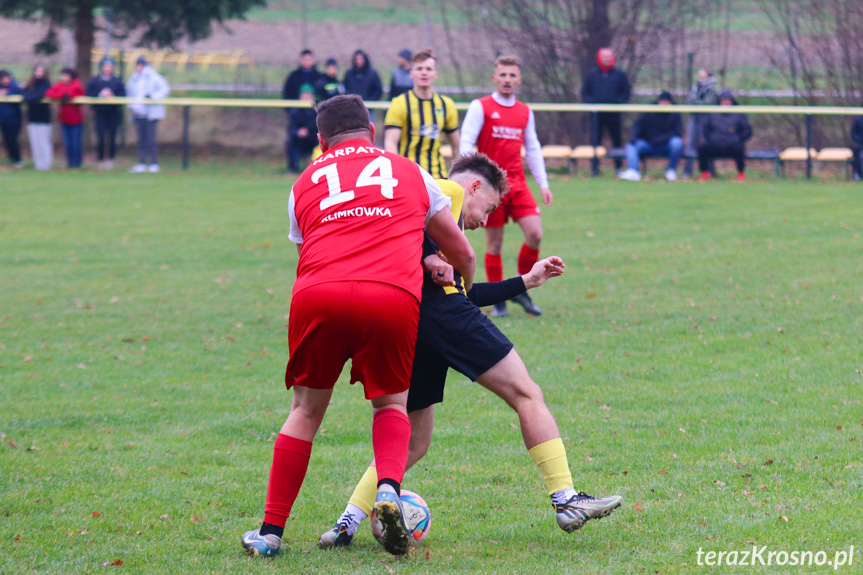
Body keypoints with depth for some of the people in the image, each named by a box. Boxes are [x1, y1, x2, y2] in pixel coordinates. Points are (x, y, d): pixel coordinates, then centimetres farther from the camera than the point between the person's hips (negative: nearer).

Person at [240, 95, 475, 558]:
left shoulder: (305, 183, 27)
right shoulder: (409, 172, 26)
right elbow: (462, 253, 31)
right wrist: (463, 295, 53)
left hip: (317, 296, 1)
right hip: (393, 297, -1)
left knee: (307, 410, 17)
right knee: (391, 403, 19)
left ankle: (271, 532, 15)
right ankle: (389, 487, -9)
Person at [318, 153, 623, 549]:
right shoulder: (450, 191, 10)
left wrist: (525, 281, 42)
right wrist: (428, 258, -17)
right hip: (439, 311, -9)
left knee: (413, 442, 16)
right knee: (527, 395, 0)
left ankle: (349, 522, 2)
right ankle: (566, 500, -7)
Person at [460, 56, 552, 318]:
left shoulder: (525, 112, 13)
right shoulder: (480, 107, -1)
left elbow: (532, 149, 19)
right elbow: (466, 143, -5)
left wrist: (543, 184, 13)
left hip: (518, 184, 4)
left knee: (535, 234, -10)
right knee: (495, 242, 0)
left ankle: (522, 290, 9)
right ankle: (498, 301, 10)